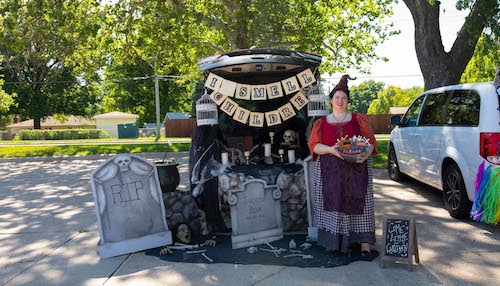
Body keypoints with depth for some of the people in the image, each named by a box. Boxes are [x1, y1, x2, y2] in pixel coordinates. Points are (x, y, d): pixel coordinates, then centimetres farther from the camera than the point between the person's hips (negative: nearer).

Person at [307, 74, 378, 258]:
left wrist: (365, 155, -17)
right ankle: (334, 242, 9)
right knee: (333, 204, -1)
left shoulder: (359, 120, 11)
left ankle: (364, 244, 1)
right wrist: (331, 150, -17)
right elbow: (313, 145, 2)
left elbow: (370, 142, 5)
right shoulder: (321, 123, 12)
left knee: (358, 204, -3)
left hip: (356, 169, -1)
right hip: (329, 171, 1)